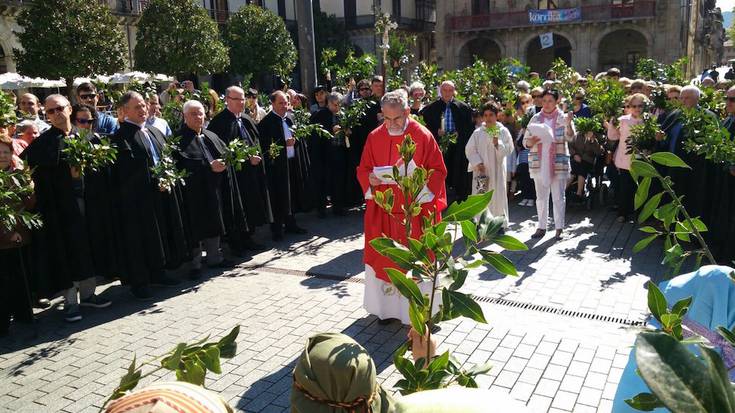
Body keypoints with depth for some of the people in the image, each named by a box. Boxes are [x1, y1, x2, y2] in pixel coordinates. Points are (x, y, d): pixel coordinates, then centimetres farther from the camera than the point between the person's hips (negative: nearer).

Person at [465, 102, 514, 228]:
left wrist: (498, 144, -19)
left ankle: (500, 224, 14)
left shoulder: (503, 131, 3)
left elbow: (509, 149, -1)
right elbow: (469, 149, 1)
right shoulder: (478, 132, 4)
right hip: (481, 170, 0)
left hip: (497, 169, 0)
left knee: (498, 196, 3)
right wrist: (477, 163, -10)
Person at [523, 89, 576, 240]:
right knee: (541, 197, 9)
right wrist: (532, 141, -17)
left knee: (558, 197, 2)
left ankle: (559, 228, 10)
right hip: (539, 163, 3)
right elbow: (525, 141, 6)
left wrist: (569, 124, -36)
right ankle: (542, 227, 17)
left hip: (558, 163, -2)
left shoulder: (563, 118, -1)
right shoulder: (536, 118, 6)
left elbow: (570, 137, -17)